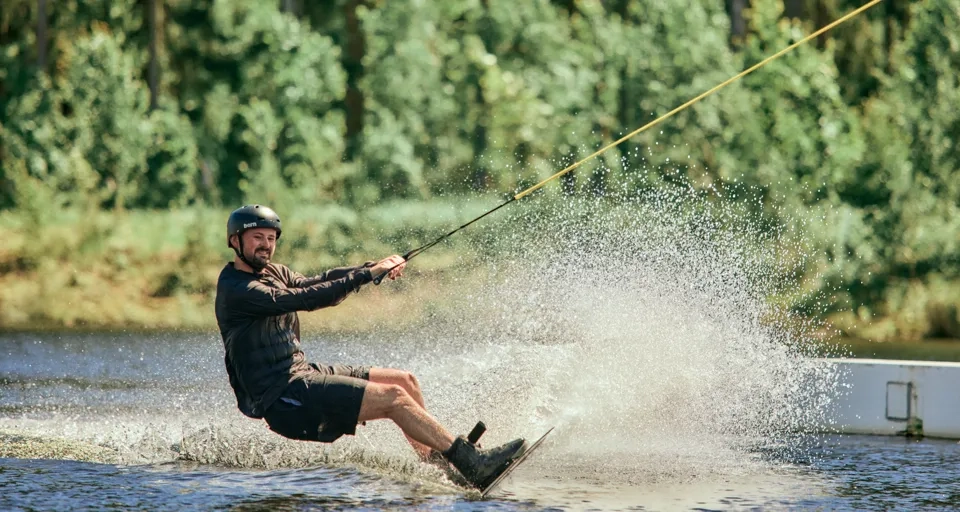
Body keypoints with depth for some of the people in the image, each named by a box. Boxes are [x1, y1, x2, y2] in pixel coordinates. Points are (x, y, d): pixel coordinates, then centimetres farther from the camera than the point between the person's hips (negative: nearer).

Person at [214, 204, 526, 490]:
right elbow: (303, 299, -22)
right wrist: (368, 274, -20)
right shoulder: (235, 290, -15)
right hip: (282, 398, -10)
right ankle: (473, 464, -19)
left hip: (300, 373, 10)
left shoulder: (271, 273, 16)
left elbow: (314, 284, 7)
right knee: (393, 398, -18)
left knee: (405, 381, 11)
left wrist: (374, 268, -9)